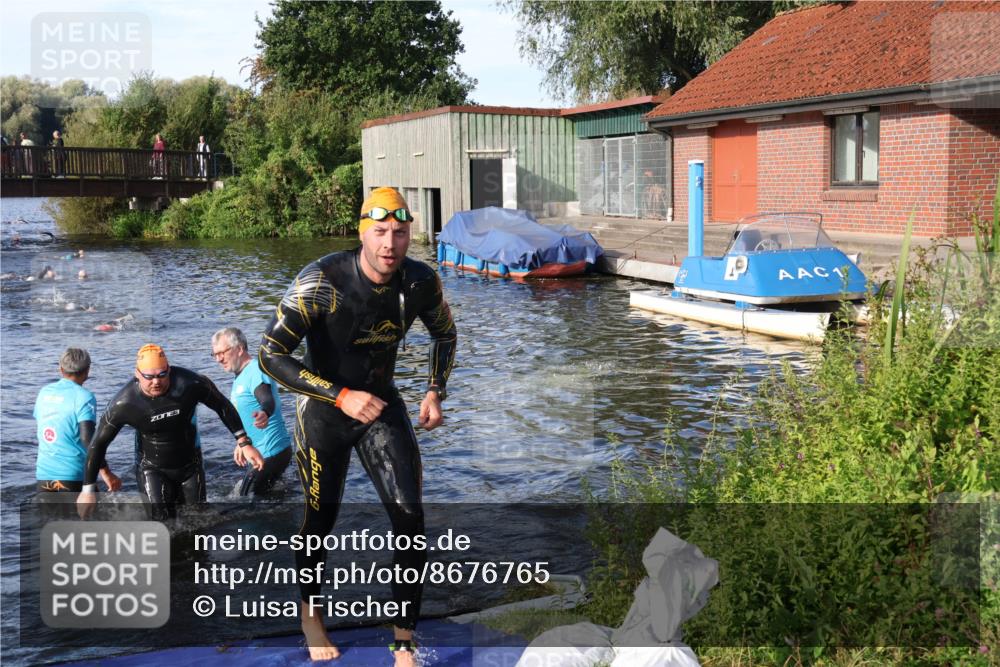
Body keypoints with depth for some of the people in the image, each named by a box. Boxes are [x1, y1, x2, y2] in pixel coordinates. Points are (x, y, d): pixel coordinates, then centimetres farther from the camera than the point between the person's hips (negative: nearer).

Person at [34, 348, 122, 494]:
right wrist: (105, 472, -21)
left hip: (44, 474, 6)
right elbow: (88, 438, -21)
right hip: (74, 476, -6)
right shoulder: (83, 397, -10)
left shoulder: (44, 393, 9)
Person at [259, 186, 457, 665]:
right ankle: (309, 614, 40)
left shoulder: (421, 282, -12)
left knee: (410, 519, -9)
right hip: (324, 412, -3)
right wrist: (341, 396, -29)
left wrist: (435, 392, -1)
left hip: (381, 406, 3)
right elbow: (270, 355, -25)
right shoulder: (321, 283, -26)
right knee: (320, 522, 10)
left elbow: (444, 333, 11)